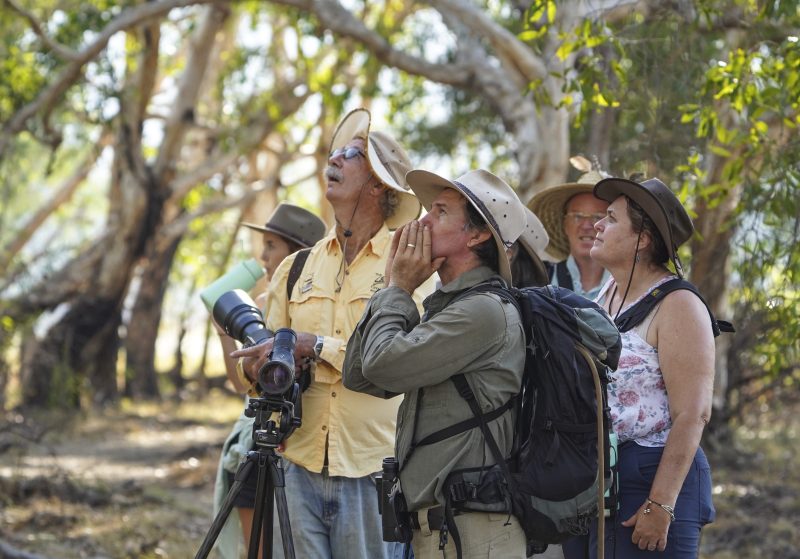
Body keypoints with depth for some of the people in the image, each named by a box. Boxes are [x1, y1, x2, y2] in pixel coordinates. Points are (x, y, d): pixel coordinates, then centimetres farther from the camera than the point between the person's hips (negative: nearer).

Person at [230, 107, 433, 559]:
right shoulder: (297, 268, 15)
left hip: (373, 474, -4)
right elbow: (260, 361, 14)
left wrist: (316, 346, -18)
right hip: (299, 467, 4)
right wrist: (254, 366, -9)